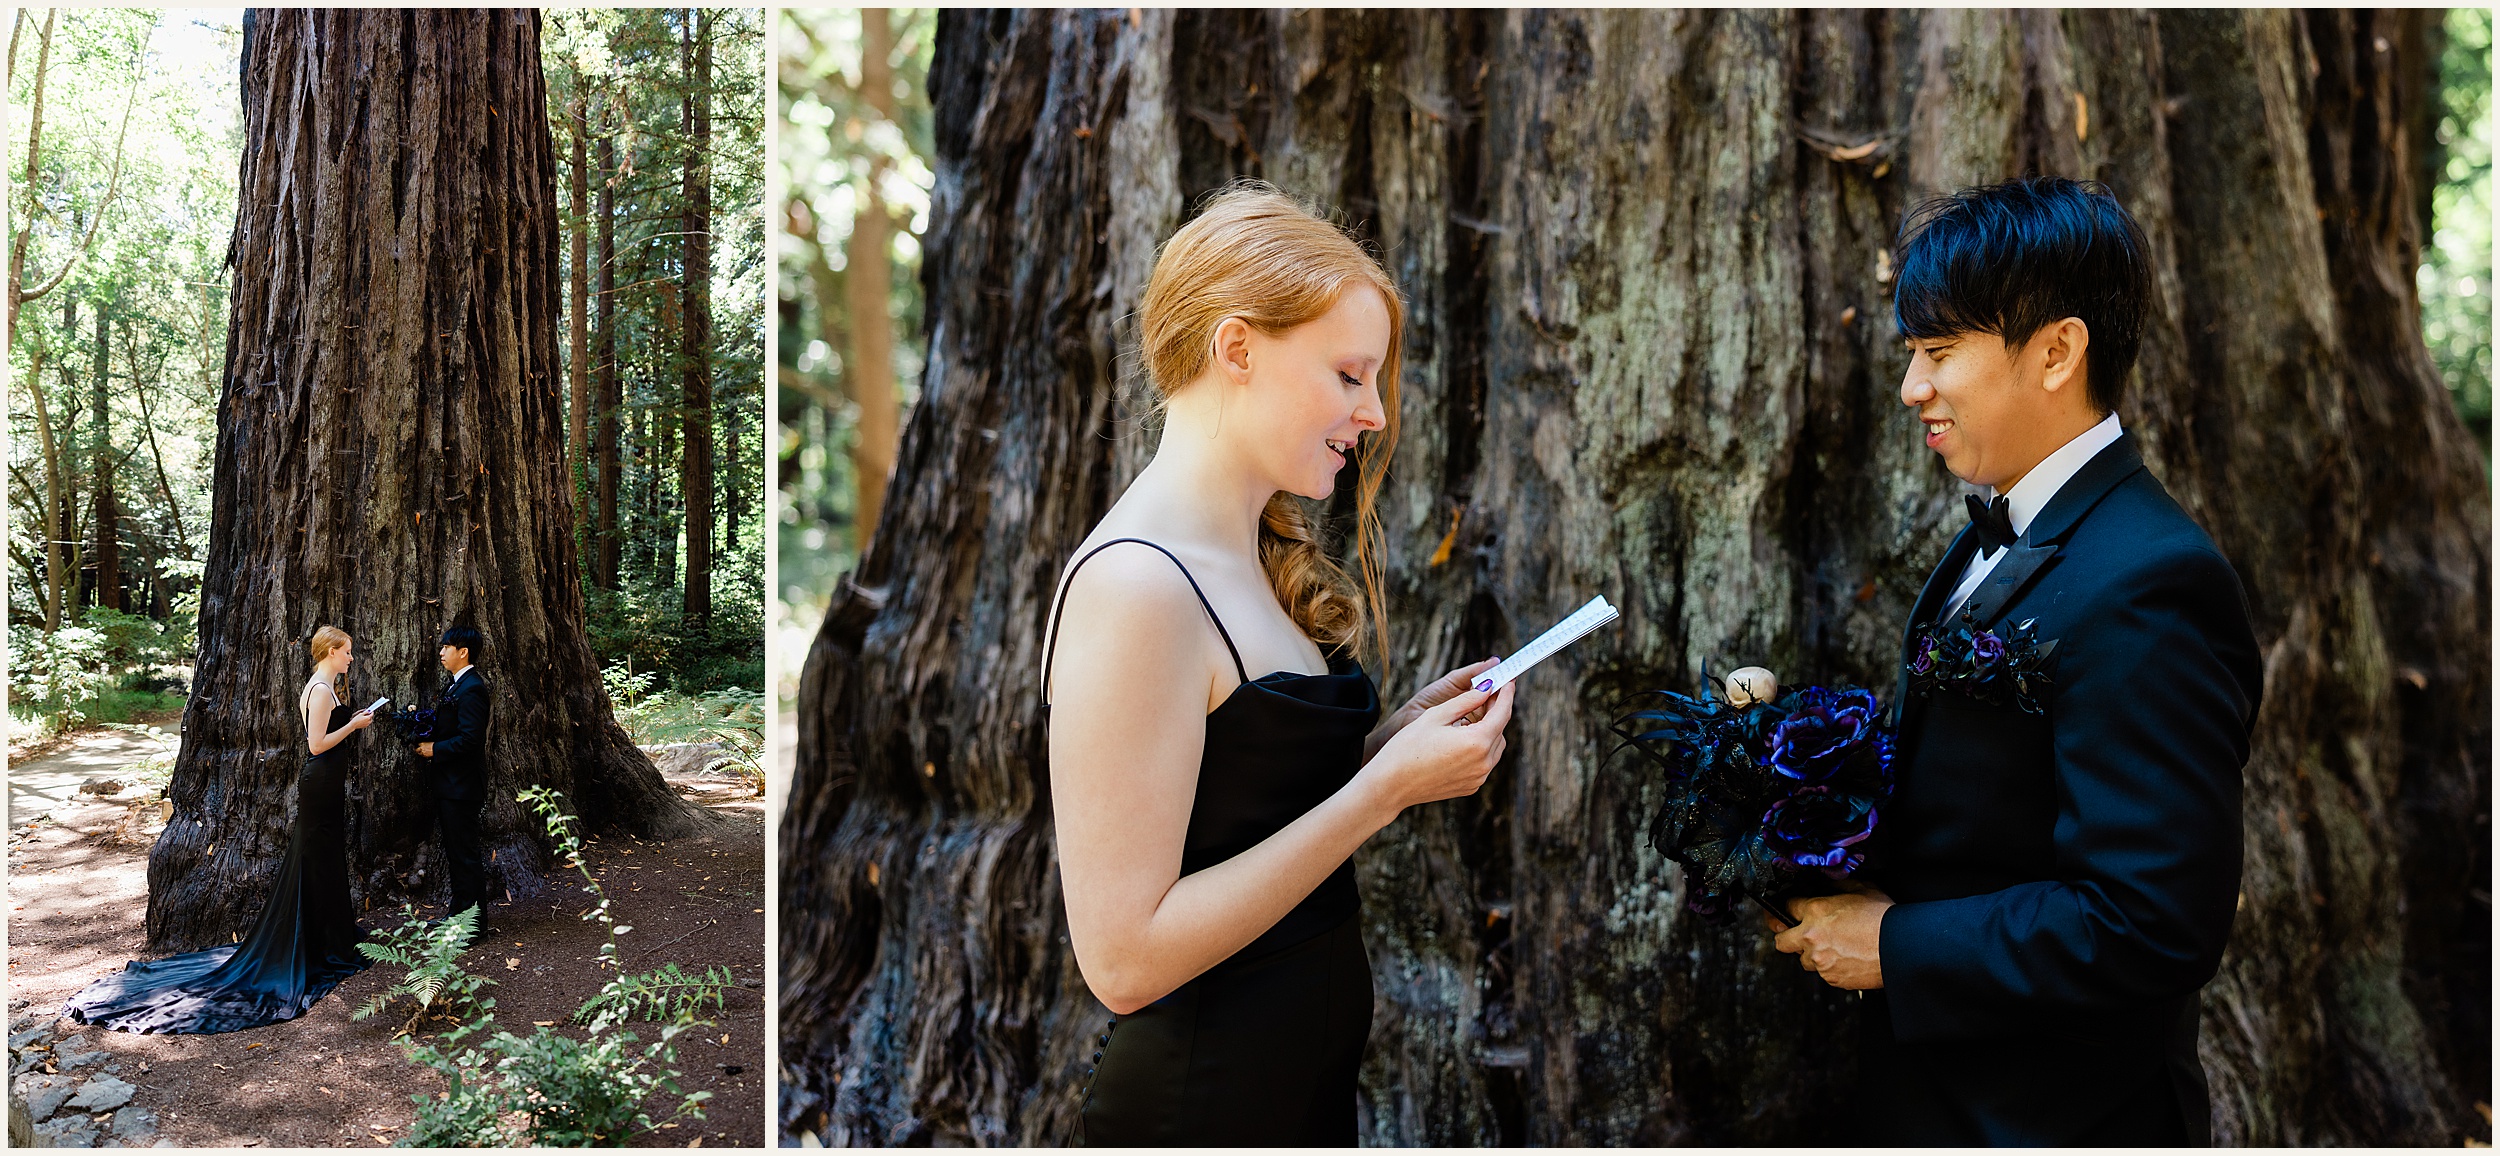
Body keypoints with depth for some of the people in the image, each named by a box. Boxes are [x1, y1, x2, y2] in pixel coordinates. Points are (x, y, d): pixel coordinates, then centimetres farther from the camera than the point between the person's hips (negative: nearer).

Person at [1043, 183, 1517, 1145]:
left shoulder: (1256, 558, 7)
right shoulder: (1135, 585, -21)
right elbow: (1123, 956, -24)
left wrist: (1403, 731, -4)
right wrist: (1387, 786, -22)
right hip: (1203, 1098, -9)